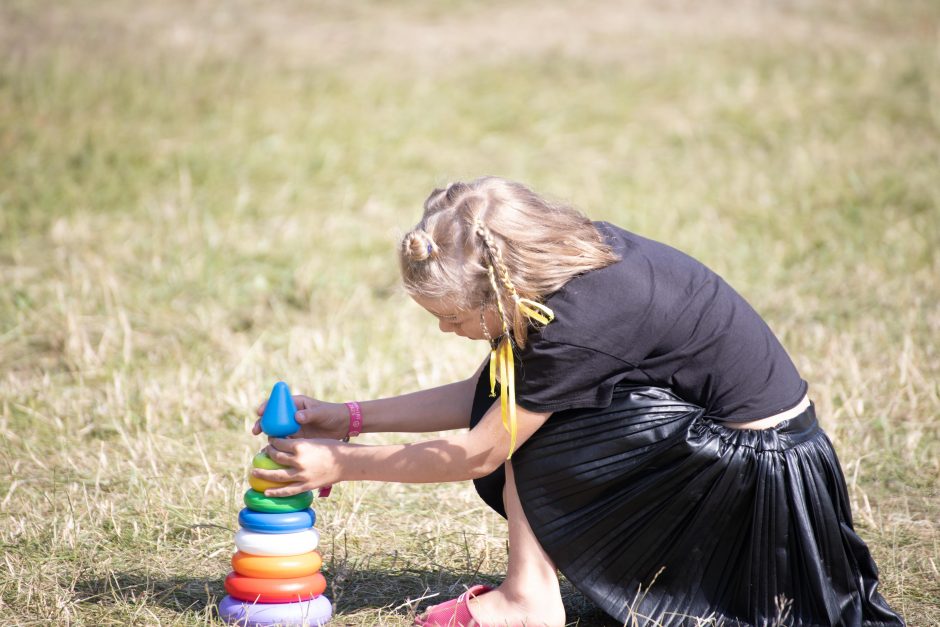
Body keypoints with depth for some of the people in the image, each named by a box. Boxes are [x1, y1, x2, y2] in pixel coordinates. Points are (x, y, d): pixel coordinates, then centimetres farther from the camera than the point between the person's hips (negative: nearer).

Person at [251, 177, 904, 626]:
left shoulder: (576, 321, -29)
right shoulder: (562, 253, -5)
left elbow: (477, 455, -16)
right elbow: (483, 396, 8)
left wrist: (342, 465, -8)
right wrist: (349, 418, 5)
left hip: (759, 469, -9)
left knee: (526, 425, -15)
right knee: (514, 400, 4)